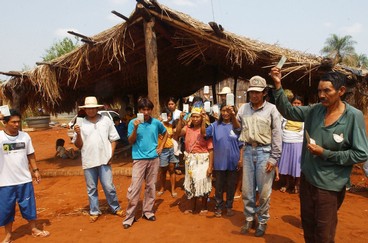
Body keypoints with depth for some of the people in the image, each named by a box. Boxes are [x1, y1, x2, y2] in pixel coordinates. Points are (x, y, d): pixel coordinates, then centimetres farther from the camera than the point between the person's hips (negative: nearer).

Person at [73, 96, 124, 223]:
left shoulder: (106, 120, 0)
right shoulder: (81, 124, 2)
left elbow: (113, 139, 4)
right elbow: (78, 145, 4)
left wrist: (111, 155, -5)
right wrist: (78, 134, -14)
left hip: (104, 160, -1)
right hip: (88, 161, 1)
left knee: (109, 187, 4)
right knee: (91, 188, 12)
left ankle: (116, 208, 24)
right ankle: (94, 212, 27)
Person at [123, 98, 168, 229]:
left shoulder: (156, 122, 2)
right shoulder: (133, 122, -4)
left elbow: (165, 133, 20)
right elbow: (130, 141, -5)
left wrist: (161, 147, 9)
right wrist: (135, 128, -19)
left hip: (154, 159, 3)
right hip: (139, 159, -3)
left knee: (151, 187, 11)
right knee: (134, 188, -5)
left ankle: (147, 212, 25)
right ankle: (129, 216, 7)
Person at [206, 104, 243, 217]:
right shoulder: (215, 125, -1)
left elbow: (241, 145, 0)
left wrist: (241, 159, -4)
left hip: (233, 162, 0)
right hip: (219, 162, 0)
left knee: (231, 186, 13)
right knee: (219, 186, 12)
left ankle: (229, 206, 30)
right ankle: (219, 207, 27)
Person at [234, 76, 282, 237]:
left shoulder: (271, 109, -7)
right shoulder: (244, 108, 5)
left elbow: (277, 135, -6)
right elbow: (238, 129, 11)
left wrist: (274, 158, -9)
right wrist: (233, 118, -9)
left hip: (264, 152, -3)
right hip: (248, 151, 4)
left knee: (264, 191, 7)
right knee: (247, 189, 12)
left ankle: (262, 220, 27)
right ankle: (249, 218, 31)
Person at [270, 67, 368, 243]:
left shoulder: (354, 116, -15)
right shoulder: (314, 110, -3)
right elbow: (287, 110, -2)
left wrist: (325, 153, -18)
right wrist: (278, 85, -13)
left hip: (329, 184, -4)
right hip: (307, 178, 5)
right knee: (308, 225, 23)